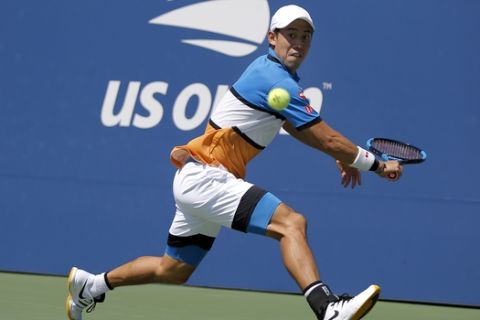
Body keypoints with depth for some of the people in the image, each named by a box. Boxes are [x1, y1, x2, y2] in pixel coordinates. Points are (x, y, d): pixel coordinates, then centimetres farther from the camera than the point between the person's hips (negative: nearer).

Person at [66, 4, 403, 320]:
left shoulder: (266, 69, 13)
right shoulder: (277, 82, -16)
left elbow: (298, 127, 30)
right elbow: (328, 139, -15)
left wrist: (340, 157, 21)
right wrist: (378, 165, -5)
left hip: (197, 179, 11)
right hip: (203, 176, -11)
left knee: (173, 270, 23)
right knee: (292, 223, -28)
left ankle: (90, 285, 37)